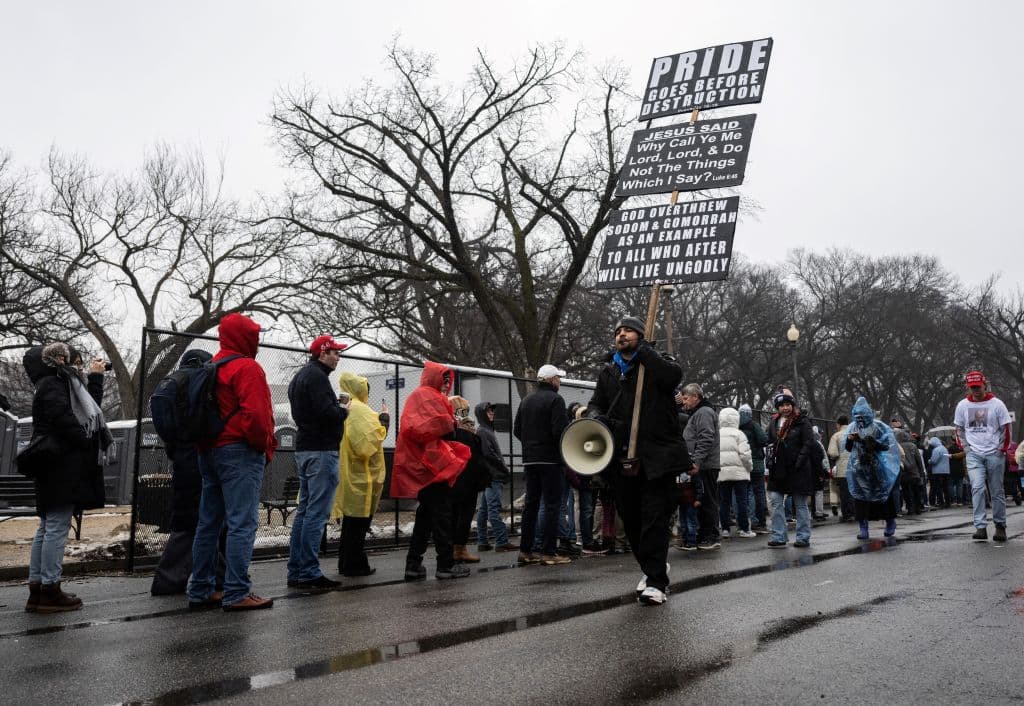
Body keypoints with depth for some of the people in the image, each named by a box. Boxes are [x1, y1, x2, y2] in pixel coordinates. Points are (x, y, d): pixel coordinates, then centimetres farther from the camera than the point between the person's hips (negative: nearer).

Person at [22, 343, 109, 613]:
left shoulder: (58, 384, 22)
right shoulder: (52, 384, -7)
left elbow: (89, 407, 27)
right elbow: (62, 419, -20)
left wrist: (95, 377, 24)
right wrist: (87, 444, -15)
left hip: (59, 468, 10)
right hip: (62, 467, -10)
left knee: (48, 528, 11)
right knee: (57, 527, -9)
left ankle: (36, 591, 15)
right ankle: (50, 590, -6)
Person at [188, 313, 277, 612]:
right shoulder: (247, 367, -10)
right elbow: (255, 414, -21)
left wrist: (205, 443, 18)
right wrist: (265, 445, -8)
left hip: (209, 451, 9)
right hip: (240, 452, -9)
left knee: (208, 523, 12)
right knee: (242, 523, -8)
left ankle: (200, 591, 17)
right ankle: (237, 593, -9)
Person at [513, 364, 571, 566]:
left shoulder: (526, 400, 13)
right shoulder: (555, 399, -10)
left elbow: (516, 430, 13)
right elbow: (560, 430, -19)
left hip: (530, 459, 7)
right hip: (551, 459, -7)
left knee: (531, 504, 12)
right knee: (552, 504, -3)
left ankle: (525, 551, 15)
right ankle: (548, 552, -4)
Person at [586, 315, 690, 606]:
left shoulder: (656, 362, 3)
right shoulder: (608, 372, 16)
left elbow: (673, 376, -18)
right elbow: (596, 404, 16)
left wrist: (642, 351, -13)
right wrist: (595, 416, -7)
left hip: (657, 456, -5)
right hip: (622, 459, 5)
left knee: (655, 518, -8)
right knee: (631, 519, 13)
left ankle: (655, 582, -5)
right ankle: (651, 568, 32)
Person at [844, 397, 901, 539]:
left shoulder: (878, 427, -5)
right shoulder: (852, 428, 5)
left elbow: (889, 444, -7)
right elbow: (847, 447, 8)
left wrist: (873, 442, -21)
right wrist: (849, 439, -14)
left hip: (879, 470, -2)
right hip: (859, 470, 3)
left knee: (884, 495, 7)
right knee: (860, 496, -2)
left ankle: (890, 522, 28)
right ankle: (863, 528, 1)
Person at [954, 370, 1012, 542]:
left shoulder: (996, 404, -2)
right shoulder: (962, 405, 6)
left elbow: (1005, 428, 2)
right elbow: (959, 428, 16)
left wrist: (1002, 450, -4)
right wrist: (965, 447, 5)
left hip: (994, 454, -1)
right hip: (974, 455, 1)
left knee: (997, 492, 5)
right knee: (977, 488, -13)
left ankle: (1000, 526, 18)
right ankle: (980, 527, -14)